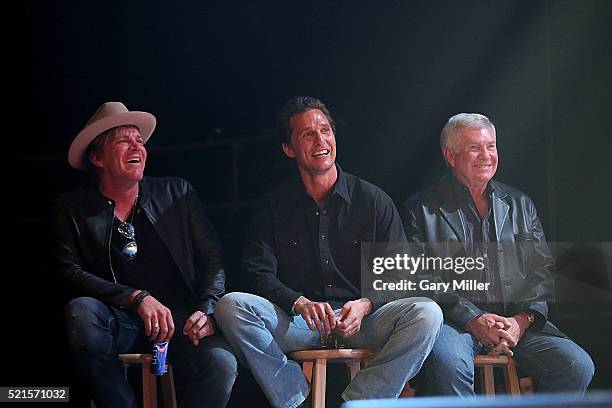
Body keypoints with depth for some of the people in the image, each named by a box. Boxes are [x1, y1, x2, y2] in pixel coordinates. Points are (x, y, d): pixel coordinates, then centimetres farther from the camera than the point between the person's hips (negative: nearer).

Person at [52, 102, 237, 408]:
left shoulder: (177, 193, 12)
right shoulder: (71, 208, 7)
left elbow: (212, 259, 9)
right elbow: (71, 273, -5)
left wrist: (207, 310, -11)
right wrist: (137, 298, -19)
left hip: (180, 320, 0)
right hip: (118, 322, 0)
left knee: (221, 363, -32)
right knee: (81, 311, -35)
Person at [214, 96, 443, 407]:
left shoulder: (374, 200, 7)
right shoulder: (275, 206, 9)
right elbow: (260, 272, 0)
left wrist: (365, 305, -16)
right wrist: (301, 303, -20)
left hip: (362, 322, 0)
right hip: (298, 323, 0)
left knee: (426, 313, -28)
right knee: (231, 306, -26)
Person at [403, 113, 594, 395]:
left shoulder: (520, 205, 22)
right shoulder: (422, 210, 9)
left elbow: (543, 271, 15)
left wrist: (522, 319, -5)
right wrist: (472, 320, -14)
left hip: (518, 321, 4)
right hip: (453, 321, -4)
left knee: (577, 366, -21)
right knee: (447, 365, -39)